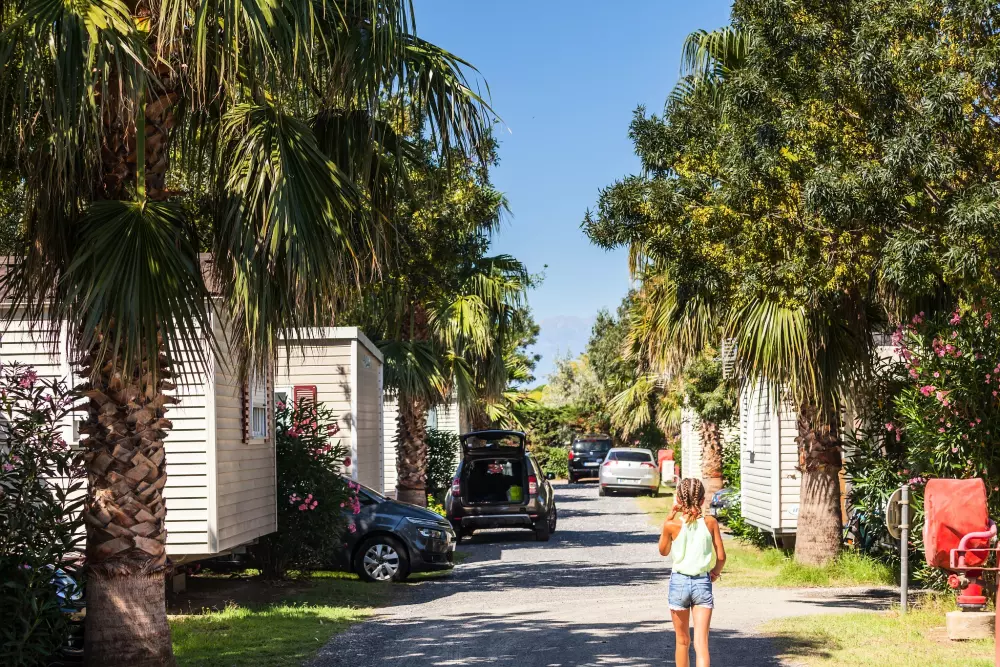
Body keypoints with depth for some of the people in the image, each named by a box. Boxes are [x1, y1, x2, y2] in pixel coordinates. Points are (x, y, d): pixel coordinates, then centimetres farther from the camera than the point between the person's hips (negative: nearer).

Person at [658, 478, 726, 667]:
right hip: (703, 583, 0)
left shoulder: (672, 525, -9)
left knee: (682, 640, 17)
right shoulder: (710, 523, -5)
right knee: (701, 642, -4)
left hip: (679, 582, 0)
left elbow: (663, 551, 9)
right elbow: (721, 557, -2)